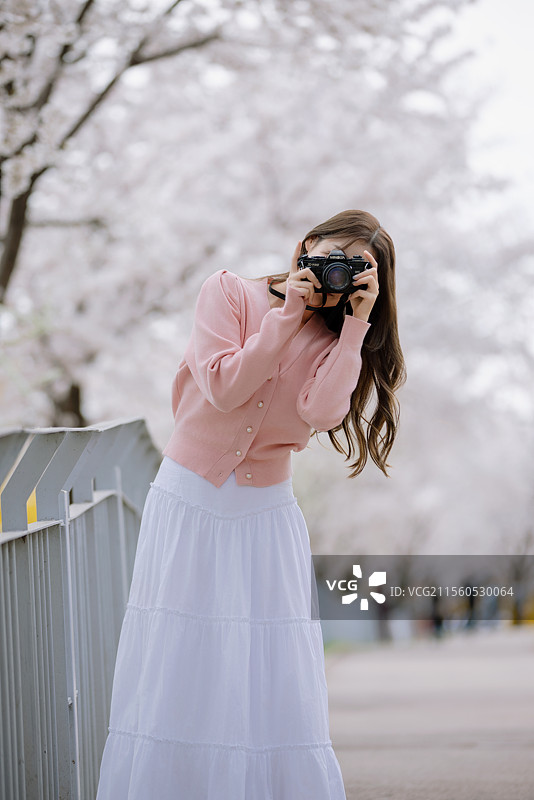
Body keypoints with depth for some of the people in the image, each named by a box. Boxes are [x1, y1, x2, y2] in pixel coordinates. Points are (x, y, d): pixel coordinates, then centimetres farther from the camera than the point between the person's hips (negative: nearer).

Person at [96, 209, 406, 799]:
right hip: (188, 503, -2)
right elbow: (224, 387, -14)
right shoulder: (229, 293, -1)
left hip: (265, 517, 2)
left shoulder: (335, 341, 5)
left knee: (272, 678, -3)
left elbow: (321, 411, -16)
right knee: (175, 667, -1)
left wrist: (357, 322, -14)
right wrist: (287, 315, -13)